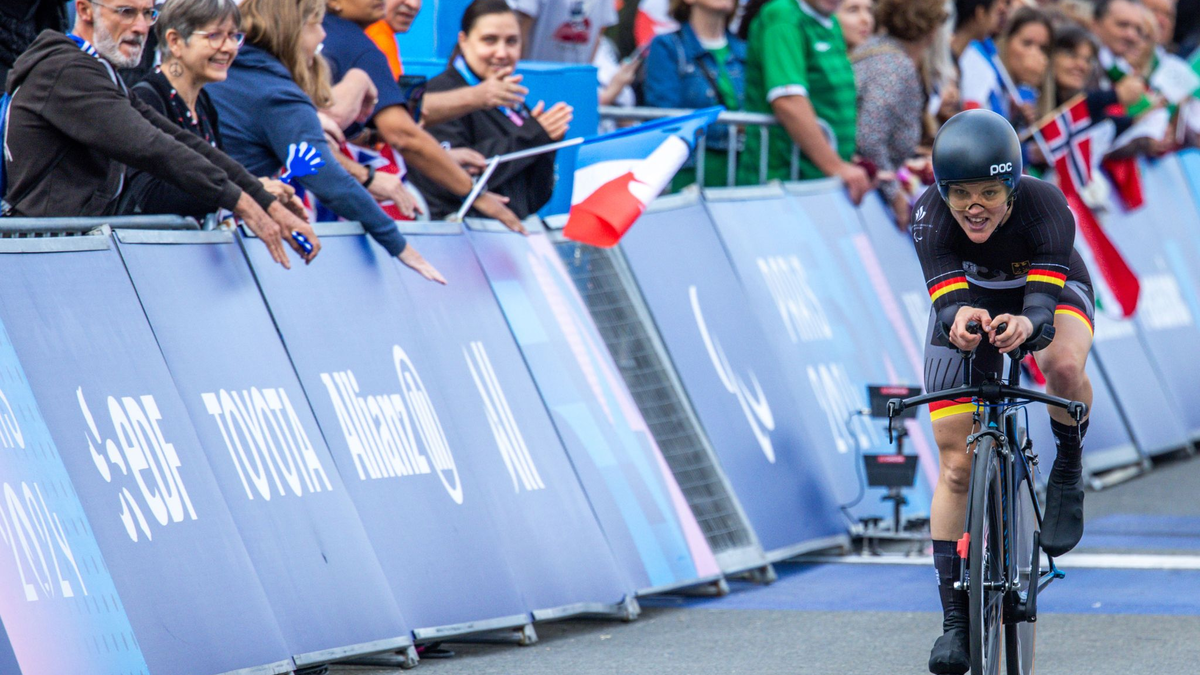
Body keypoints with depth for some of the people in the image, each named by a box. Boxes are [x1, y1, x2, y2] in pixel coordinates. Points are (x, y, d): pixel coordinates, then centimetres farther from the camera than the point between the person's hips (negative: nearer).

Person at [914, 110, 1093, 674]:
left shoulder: (1045, 206, -36)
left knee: (1063, 366, -38)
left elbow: (1043, 303, -45)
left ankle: (1070, 464, -7)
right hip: (970, 305, 1)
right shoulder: (930, 215, -32)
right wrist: (959, 321, -64)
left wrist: (1026, 324, -68)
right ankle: (955, 619, 4)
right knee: (957, 468, -6)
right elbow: (948, 302, -40)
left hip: (1051, 292, -1)